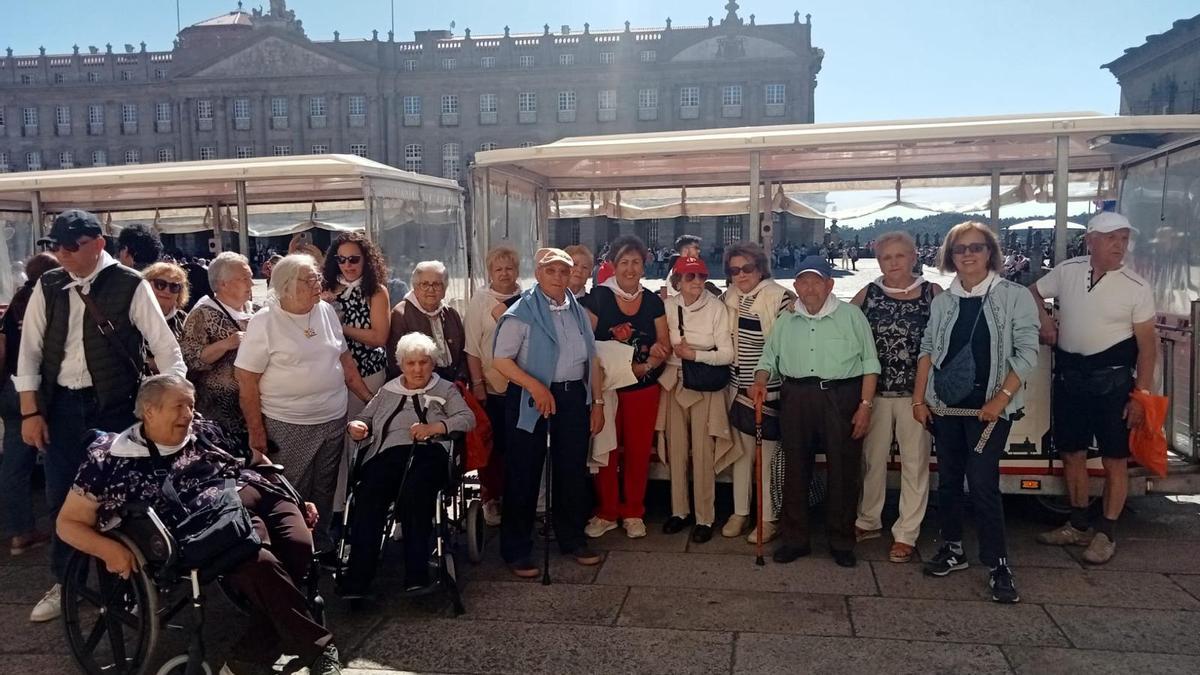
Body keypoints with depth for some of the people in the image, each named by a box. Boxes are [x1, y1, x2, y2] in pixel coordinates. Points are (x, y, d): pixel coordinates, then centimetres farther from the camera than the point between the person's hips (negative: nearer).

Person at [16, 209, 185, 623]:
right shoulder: (47, 287, 2)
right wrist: (30, 411, 1)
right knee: (61, 497, 11)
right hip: (60, 405, 3)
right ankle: (63, 582, 29)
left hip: (114, 405, -3)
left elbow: (164, 346, -8)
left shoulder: (130, 286, -9)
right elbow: (30, 350, 6)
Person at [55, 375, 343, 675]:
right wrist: (109, 549, -10)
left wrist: (295, 503, 21)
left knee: (298, 545, -26)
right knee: (257, 561, -35)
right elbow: (68, 523, 11)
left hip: (259, 496, 5)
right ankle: (318, 649, -21)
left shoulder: (200, 432, 21)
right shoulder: (110, 459, 7)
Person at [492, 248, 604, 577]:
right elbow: (501, 360, -13)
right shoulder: (522, 313, -8)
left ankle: (572, 538, 29)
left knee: (573, 469, 12)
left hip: (573, 396, 5)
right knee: (524, 474, 2)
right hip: (532, 398, -5)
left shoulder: (578, 312, 10)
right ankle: (516, 550, 13)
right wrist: (535, 386, -23)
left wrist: (597, 403, 11)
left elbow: (591, 360, 15)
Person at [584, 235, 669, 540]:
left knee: (638, 450, 9)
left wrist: (648, 364, -15)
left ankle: (633, 512, 23)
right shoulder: (599, 297, -5)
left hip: (643, 388, 3)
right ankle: (606, 512, 18)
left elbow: (665, 344, 6)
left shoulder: (653, 301, 5)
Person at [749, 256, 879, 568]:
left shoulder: (851, 315, 2)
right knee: (795, 470, 8)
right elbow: (769, 357, 17)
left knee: (844, 471, 3)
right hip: (797, 399, 3)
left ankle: (842, 542, 17)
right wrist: (760, 381, -4)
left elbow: (869, 362, 1)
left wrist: (865, 405, -6)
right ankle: (795, 539, 20)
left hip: (842, 398, -3)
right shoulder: (786, 320, 12)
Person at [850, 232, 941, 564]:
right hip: (875, 390, 2)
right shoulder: (868, 294, 4)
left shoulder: (933, 293, 0)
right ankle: (868, 521, 29)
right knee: (872, 458, 12)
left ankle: (906, 534, 14)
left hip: (916, 392, -2)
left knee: (915, 462, 3)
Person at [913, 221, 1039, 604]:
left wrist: (1001, 399, -14)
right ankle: (952, 550, 25)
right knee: (948, 480, 11)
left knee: (982, 483, -10)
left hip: (989, 408, -4)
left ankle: (998, 565, 0)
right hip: (945, 405, 5)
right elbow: (927, 351, 11)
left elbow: (1027, 352, -7)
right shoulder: (942, 302, 8)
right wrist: (919, 399, 5)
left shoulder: (1014, 296, -4)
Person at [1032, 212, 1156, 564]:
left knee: (1114, 459, 2)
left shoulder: (1136, 287, -8)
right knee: (1072, 453, 13)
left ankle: (1106, 533, 15)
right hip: (1069, 374, 4)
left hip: (1112, 379, -3)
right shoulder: (1067, 270, 0)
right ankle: (1079, 525, 29)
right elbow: (1033, 292, 18)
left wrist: (1141, 393, -10)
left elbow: (1147, 345, -6)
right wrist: (1044, 318, -1)